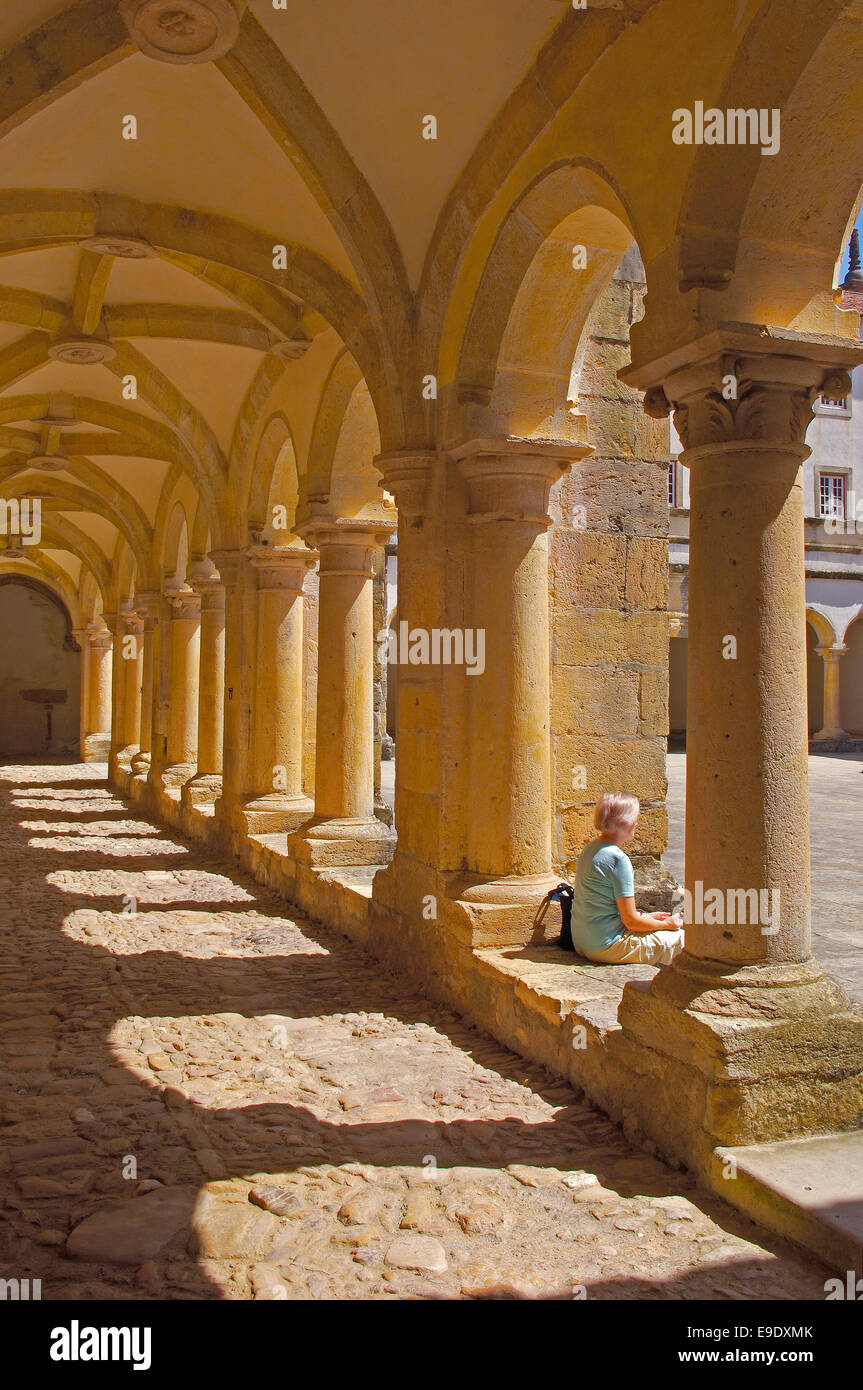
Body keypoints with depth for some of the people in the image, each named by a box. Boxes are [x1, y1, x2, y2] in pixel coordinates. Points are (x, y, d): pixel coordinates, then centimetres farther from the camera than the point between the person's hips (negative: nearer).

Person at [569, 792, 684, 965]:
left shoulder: (590, 848, 7)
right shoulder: (618, 859, -20)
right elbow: (631, 921, -16)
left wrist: (646, 916, 17)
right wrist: (666, 924, 0)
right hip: (607, 948, -9)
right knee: (683, 939, -3)